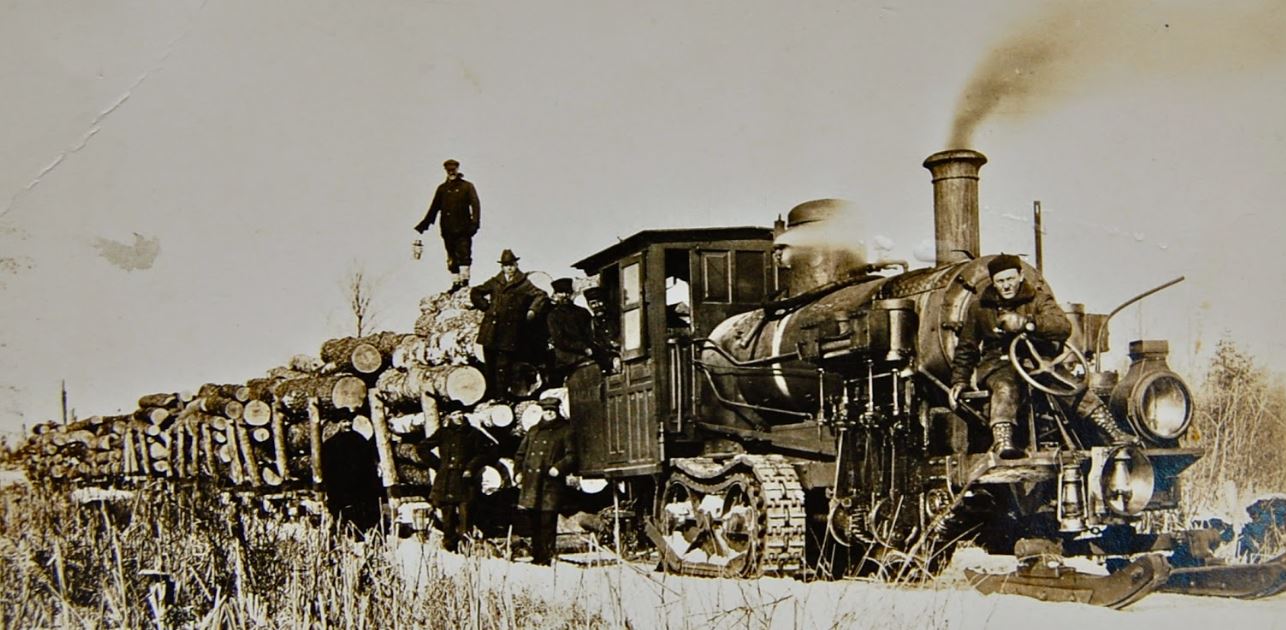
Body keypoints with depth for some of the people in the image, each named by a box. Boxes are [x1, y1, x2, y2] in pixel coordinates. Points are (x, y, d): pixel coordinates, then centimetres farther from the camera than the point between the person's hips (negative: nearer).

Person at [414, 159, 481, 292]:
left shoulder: (467, 186, 6)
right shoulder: (442, 188, 16)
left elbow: (475, 205, -2)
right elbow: (434, 208, 19)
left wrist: (475, 222, -15)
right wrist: (424, 224, 14)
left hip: (463, 228, -4)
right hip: (448, 229, 4)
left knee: (464, 255, -12)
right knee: (452, 258, 3)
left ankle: (464, 280, -10)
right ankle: (455, 283, 5)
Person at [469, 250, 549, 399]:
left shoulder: (524, 284, 4)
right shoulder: (494, 282, 14)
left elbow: (541, 296, 1)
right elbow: (475, 293, 22)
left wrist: (532, 310, -10)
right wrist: (486, 306, 12)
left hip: (509, 334, -4)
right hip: (491, 331, 4)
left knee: (503, 366, -7)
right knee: (490, 366, 6)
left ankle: (502, 396, -3)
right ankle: (490, 396, 14)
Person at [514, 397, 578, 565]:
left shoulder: (565, 431, 6)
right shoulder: (533, 431, 21)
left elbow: (572, 456, -2)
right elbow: (520, 454, 26)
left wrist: (559, 468, -17)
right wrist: (519, 472, 13)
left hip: (551, 484, -5)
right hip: (531, 483, 5)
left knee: (547, 523, -9)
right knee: (533, 523, 9)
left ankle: (546, 558, -7)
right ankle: (536, 556, 18)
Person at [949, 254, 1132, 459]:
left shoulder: (1038, 297, 3)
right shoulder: (980, 308, 8)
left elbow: (1064, 327, -15)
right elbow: (966, 348, 17)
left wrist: (1026, 323, -28)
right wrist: (959, 380, 5)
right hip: (999, 363, -1)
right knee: (1005, 388, -36)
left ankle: (1114, 432, -21)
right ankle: (1002, 442, -53)